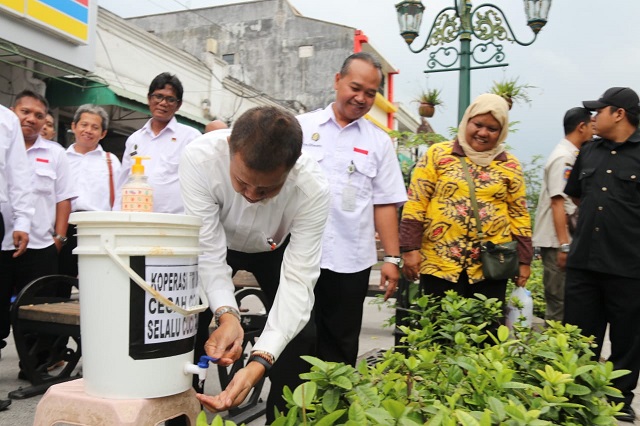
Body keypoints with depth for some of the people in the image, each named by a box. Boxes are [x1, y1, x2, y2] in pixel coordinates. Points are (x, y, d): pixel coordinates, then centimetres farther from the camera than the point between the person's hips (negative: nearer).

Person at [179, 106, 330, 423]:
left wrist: (261, 360, -48)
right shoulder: (199, 158, -37)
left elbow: (298, 279, -36)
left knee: (301, 333, -12)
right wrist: (226, 314, -48)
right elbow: (209, 250, -32)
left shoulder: (313, 189, -37)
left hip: (277, 249, 0)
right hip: (218, 241, 0)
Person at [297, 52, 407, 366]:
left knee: (340, 346, 11)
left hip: (350, 260, 1)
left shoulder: (379, 142, 7)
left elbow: (385, 204, 5)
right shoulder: (301, 127, 5)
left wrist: (392, 258, 1)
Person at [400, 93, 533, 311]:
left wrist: (524, 260, 7)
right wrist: (410, 248, -7)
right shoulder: (438, 154, 2)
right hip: (439, 262, -1)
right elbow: (415, 204, -1)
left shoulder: (510, 166, 8)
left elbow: (519, 214, 11)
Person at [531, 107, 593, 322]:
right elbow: (557, 202, -20)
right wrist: (564, 245, -21)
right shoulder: (563, 158, -15)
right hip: (555, 241, -10)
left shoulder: (571, 155, 15)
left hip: (563, 239, 10)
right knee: (559, 301, -4)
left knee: (561, 299, 14)